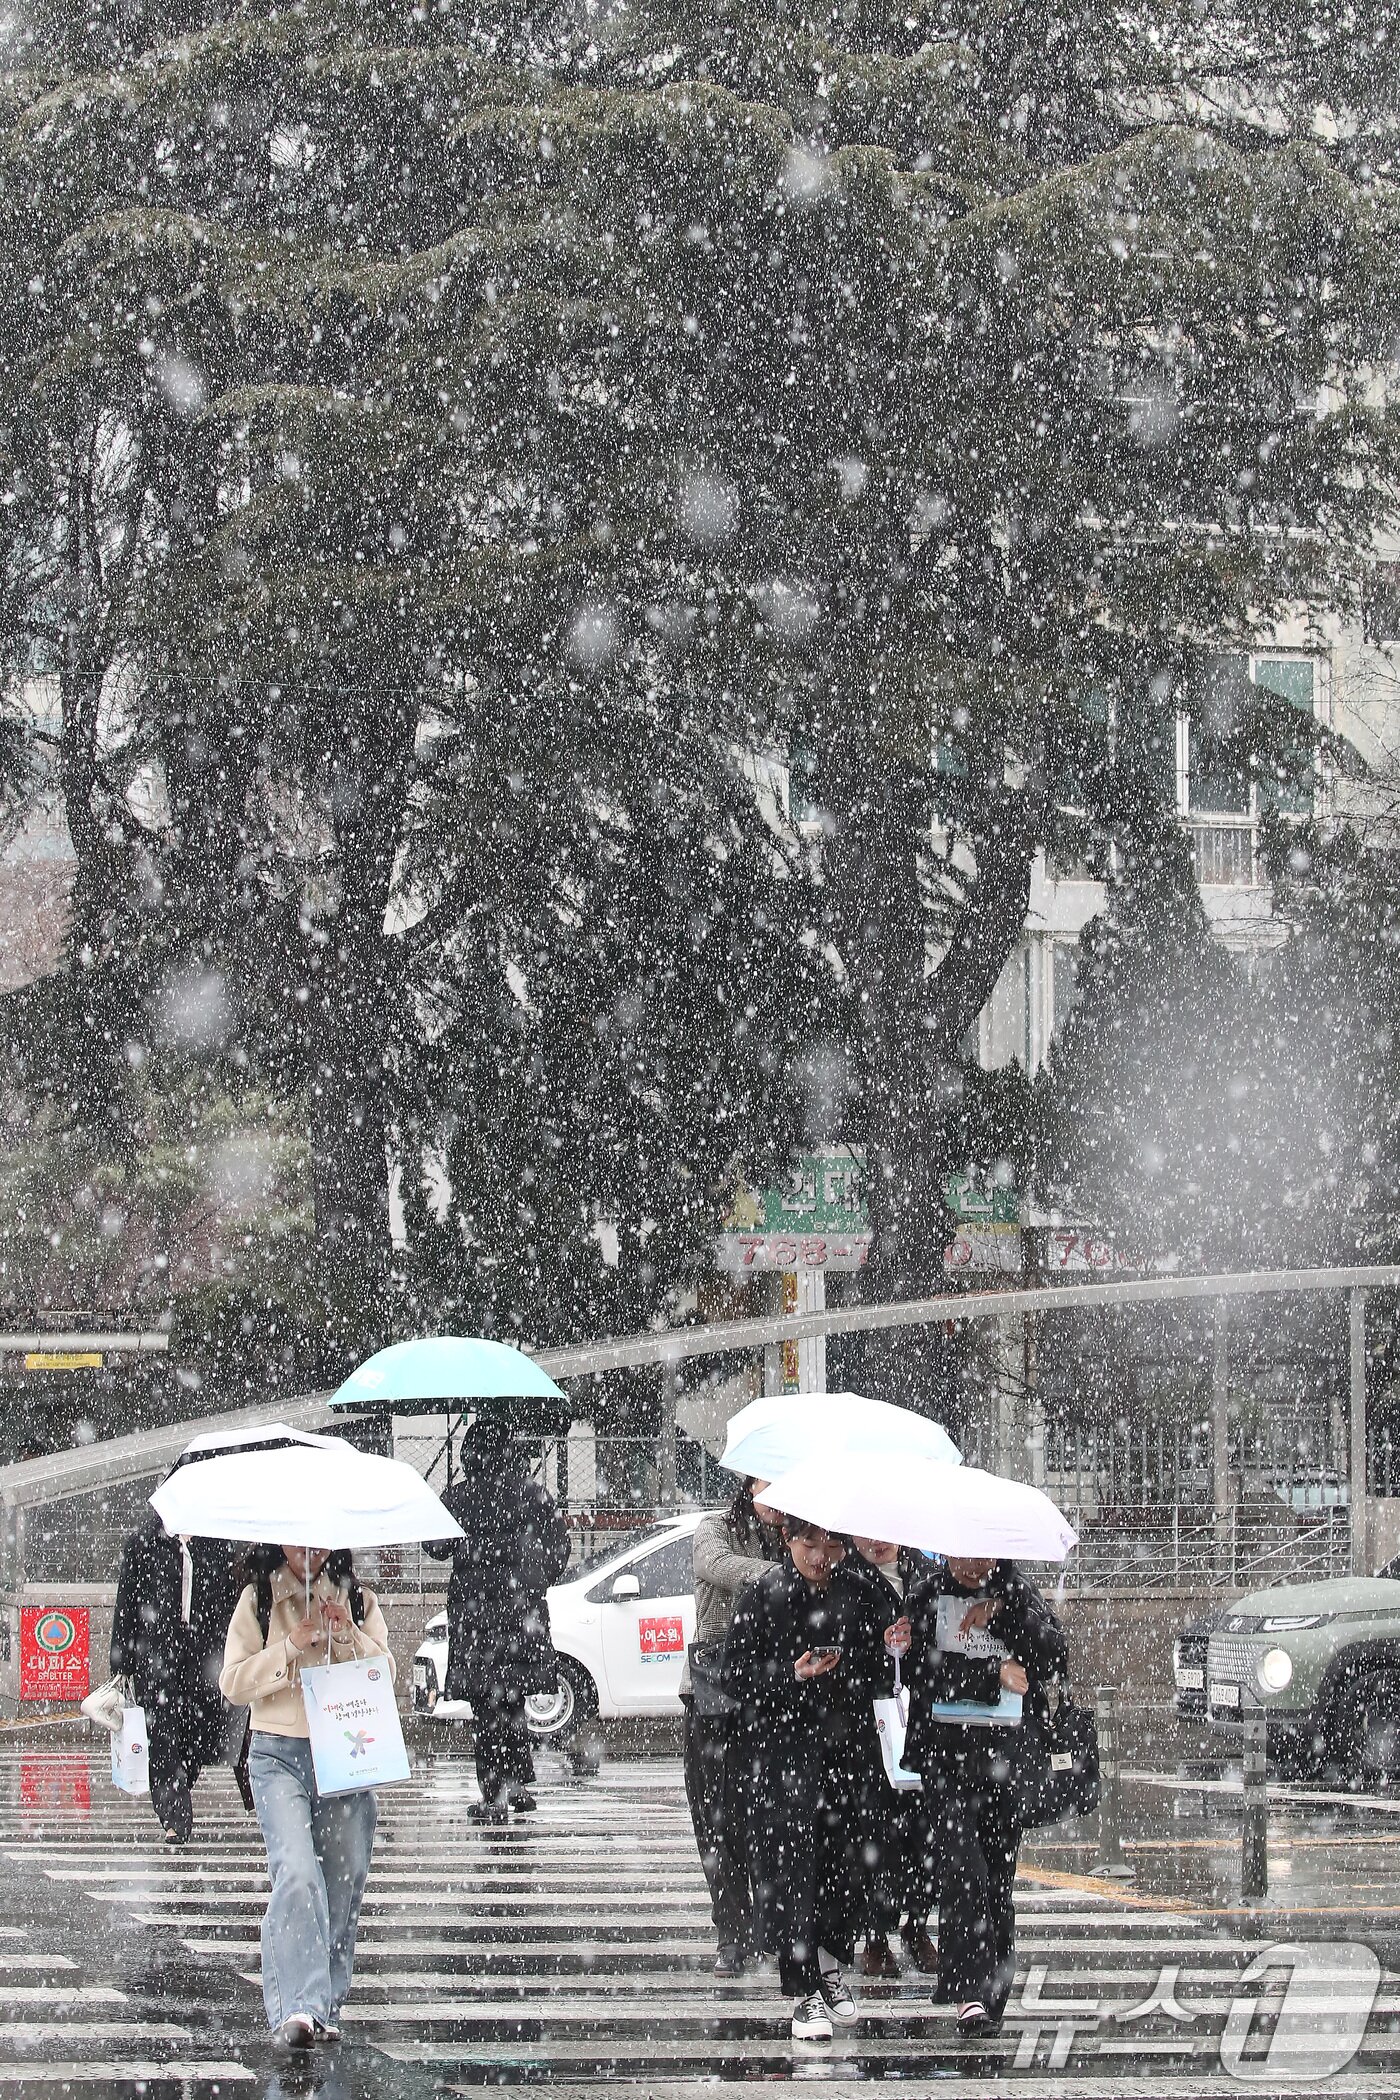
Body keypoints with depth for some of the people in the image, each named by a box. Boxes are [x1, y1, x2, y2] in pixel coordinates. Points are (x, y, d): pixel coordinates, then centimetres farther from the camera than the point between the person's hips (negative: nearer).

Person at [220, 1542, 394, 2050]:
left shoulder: (358, 1600, 14)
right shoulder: (258, 1600, 6)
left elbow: (386, 1673, 6)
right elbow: (234, 1683, 0)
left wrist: (348, 1636, -10)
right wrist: (292, 1646, -11)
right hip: (279, 1755, -3)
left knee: (343, 1884, 1)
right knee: (297, 1874, -20)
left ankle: (325, 2007, 12)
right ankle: (298, 2006, -28)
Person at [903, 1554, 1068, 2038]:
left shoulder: (1017, 1593, 10)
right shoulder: (929, 1594, 4)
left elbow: (1054, 1656, -3)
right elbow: (925, 1668, -8)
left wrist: (1002, 1615, -11)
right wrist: (994, 1673, -11)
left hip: (1005, 1746, 2)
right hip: (944, 1746, -2)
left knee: (998, 1870, 1)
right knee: (960, 1863, -16)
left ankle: (992, 1996, 9)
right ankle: (968, 1991, -21)